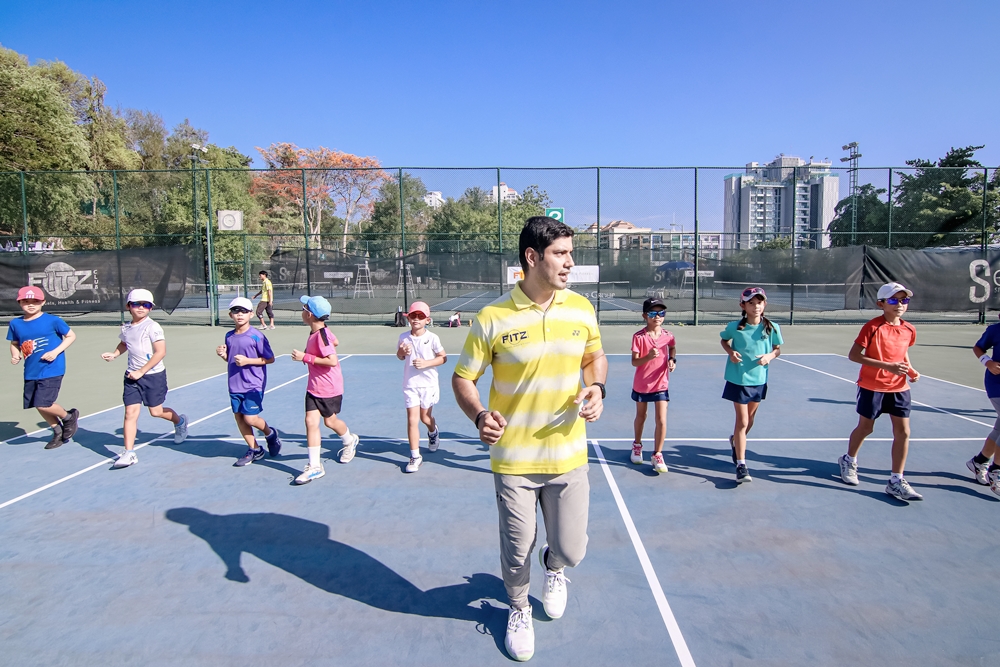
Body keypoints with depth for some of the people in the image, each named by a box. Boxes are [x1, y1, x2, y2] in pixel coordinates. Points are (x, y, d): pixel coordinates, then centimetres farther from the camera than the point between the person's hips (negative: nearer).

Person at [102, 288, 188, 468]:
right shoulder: (126, 328, 6)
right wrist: (114, 354, 8)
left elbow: (161, 352, -19)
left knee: (156, 411, 7)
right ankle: (129, 453, 1)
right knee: (130, 412, -3)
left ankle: (180, 421, 38)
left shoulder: (152, 327, -14)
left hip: (153, 375, -5)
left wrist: (141, 371, -19)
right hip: (132, 376, 5)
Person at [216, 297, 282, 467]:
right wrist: (223, 354, -4)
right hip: (235, 385, 6)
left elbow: (270, 359, -11)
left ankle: (270, 433, 22)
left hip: (253, 385, -6)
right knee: (239, 416, 9)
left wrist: (247, 361, -20)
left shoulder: (256, 336, -13)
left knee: (250, 418, -9)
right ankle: (255, 450, 23)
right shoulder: (229, 336, 6)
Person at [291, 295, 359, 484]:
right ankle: (315, 466, 3)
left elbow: (332, 361, -30)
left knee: (330, 421, 13)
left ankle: (350, 441, 44)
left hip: (329, 388, -7)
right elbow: (335, 342, 19)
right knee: (311, 422, -1)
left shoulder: (321, 335, -24)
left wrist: (306, 357, -28)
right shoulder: (317, 332, 1)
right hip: (314, 387, 7)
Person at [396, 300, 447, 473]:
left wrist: (426, 363, -18)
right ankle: (415, 456, 4)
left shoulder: (432, 338, -11)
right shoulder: (403, 337, -2)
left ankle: (433, 433, 52)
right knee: (412, 419, -6)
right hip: (410, 384, 1)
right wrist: (401, 352, -11)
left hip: (428, 384, -1)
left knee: (425, 417, 15)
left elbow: (443, 358, -4)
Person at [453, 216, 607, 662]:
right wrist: (479, 416, -22)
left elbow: (595, 356, 15)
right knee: (517, 549, 12)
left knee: (570, 549, 9)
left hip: (569, 457, 3)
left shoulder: (581, 308, -1)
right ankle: (518, 609, 46)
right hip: (513, 460, -2)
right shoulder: (493, 318, -13)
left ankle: (554, 567, 49)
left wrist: (597, 387, -6)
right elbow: (463, 378, -4)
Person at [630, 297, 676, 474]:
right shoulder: (639, 336, -16)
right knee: (641, 417, 18)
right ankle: (637, 445, 43)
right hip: (641, 384, -1)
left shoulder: (668, 335, -6)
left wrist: (672, 359, -1)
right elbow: (634, 362, -18)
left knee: (661, 421, -5)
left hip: (661, 384, 1)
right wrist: (648, 357, -36)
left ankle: (657, 455, 12)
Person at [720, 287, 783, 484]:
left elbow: (778, 349, 6)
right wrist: (730, 352, -11)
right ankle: (741, 465, 2)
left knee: (749, 420, 20)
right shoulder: (734, 327, -11)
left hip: (759, 380, 3)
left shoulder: (772, 328, -7)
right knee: (742, 421, -5)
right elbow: (724, 341, 8)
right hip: (738, 379, -3)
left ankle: (736, 442, 50)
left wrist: (770, 356, -15)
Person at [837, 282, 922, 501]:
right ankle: (849, 460, 36)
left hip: (899, 387, 5)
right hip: (872, 386, -5)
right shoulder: (873, 327, -15)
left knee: (903, 431, 0)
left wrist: (910, 369, 1)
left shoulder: (908, 330, 3)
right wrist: (886, 365, -25)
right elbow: (853, 355, -18)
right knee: (865, 427, 9)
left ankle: (896, 481, 10)